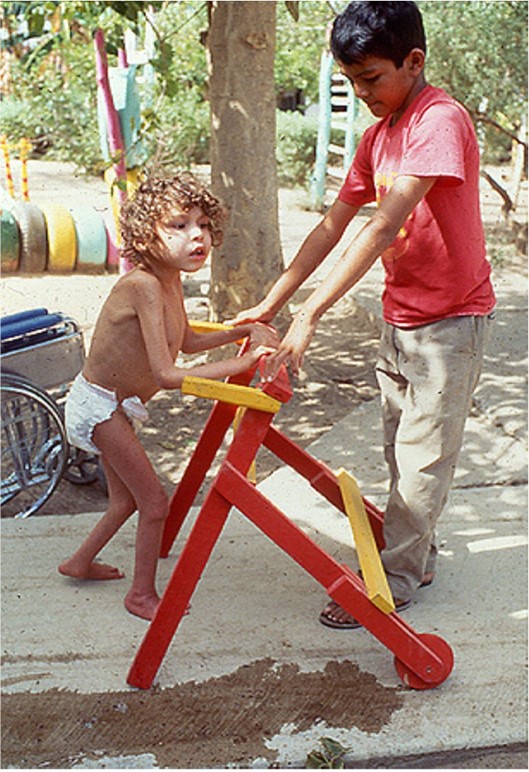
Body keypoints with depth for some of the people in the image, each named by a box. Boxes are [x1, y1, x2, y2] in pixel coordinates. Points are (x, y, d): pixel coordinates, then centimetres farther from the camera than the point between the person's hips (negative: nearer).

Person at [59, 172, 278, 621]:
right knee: (155, 502, -2)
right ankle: (142, 594, 16)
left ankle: (81, 562, 44)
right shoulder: (143, 285, -31)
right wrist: (244, 362, -33)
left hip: (115, 406, 9)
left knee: (126, 499, 23)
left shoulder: (170, 278, -3)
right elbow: (166, 375, -35)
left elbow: (186, 342, 14)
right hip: (98, 405, -9)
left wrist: (245, 331, 4)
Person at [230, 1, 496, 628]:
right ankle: (416, 557, 31)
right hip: (399, 316, 8)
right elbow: (332, 227, 7)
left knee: (421, 458, 0)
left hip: (450, 320, -8)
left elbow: (383, 229, -30)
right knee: (400, 451, 15)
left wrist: (308, 316, -33)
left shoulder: (441, 121, -21)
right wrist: (269, 304, 3)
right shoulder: (377, 135, 6)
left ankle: (391, 581, 11)